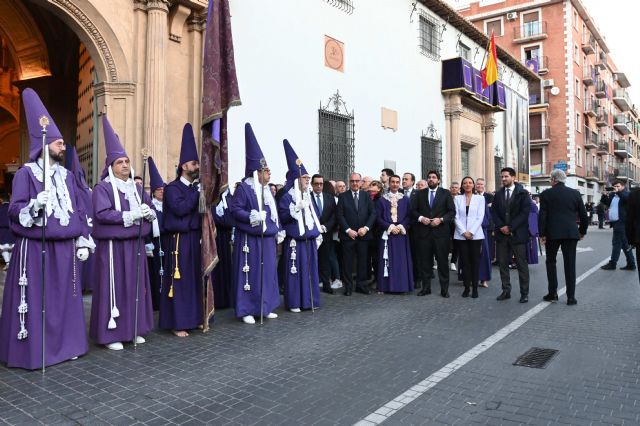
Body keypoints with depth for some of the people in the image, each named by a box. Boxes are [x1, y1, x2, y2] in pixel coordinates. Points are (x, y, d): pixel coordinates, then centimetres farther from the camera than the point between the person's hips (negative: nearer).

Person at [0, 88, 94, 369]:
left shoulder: (67, 176, 12)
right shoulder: (26, 174, -3)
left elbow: (80, 210, 13)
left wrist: (83, 241, 8)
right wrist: (34, 205, -29)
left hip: (64, 247, 5)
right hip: (35, 248, -5)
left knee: (64, 295, 10)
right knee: (36, 298, -1)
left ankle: (65, 343, 21)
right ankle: (32, 350, 10)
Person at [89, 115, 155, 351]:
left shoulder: (137, 187, 14)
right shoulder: (102, 188, -6)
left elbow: (152, 210, 12)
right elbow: (102, 214, -20)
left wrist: (148, 213, -11)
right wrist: (131, 215, -23)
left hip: (135, 245, 6)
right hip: (112, 246, -6)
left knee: (135, 286, 10)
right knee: (113, 287, -2)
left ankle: (134, 329, 20)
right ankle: (110, 333, 6)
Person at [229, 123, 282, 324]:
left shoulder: (267, 189, 14)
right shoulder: (243, 188, -9)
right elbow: (234, 209, -14)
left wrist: (278, 230, 13)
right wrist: (251, 216, -26)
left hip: (266, 238, 8)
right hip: (249, 238, -7)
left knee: (267, 272, 11)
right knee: (250, 273, -2)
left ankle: (265, 307, 23)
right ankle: (246, 310, 8)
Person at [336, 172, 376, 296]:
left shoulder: (366, 196, 8)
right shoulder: (342, 196, 2)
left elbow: (373, 213, 3)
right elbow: (339, 215, -3)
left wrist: (366, 228, -9)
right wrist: (348, 230, -11)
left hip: (363, 234, 2)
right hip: (347, 234, -2)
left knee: (362, 260, 6)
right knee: (347, 261, 3)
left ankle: (361, 284, 17)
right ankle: (348, 286, 12)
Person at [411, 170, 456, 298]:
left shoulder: (446, 193, 6)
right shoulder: (420, 193, 11)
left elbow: (452, 211, 1)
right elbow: (413, 210, 7)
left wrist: (441, 219, -12)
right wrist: (420, 218, -11)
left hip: (441, 231, -1)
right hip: (423, 232, 2)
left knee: (442, 261, 1)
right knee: (425, 261, 5)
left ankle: (444, 289, 10)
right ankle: (426, 287, 15)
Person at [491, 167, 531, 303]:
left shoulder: (522, 193, -2)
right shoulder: (498, 194, 11)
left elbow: (524, 212, -9)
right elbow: (493, 212, 7)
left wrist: (510, 227, -13)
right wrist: (501, 226, -8)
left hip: (518, 233, -4)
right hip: (501, 233, 4)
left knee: (522, 264, 1)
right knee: (503, 263, 6)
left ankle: (524, 293, 9)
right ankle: (506, 291, 15)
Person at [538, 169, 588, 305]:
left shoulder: (546, 194, -3)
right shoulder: (575, 193, 5)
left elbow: (542, 215, -7)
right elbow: (583, 215, 6)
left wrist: (542, 234, -1)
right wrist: (582, 231, 18)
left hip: (552, 233, -2)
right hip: (571, 233, 2)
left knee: (551, 262, 13)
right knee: (570, 264, 5)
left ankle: (552, 293, 11)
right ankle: (571, 297, 5)